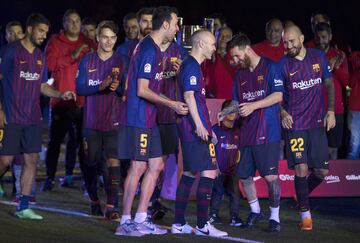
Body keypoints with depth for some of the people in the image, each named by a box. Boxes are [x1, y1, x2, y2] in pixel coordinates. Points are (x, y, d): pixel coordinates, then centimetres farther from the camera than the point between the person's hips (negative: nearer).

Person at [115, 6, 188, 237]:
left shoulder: (152, 48, 15)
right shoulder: (149, 50, -17)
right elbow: (142, 91, -20)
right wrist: (172, 104, -15)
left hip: (148, 119, 10)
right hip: (138, 119, -10)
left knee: (156, 165, 11)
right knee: (138, 167, -5)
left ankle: (141, 219, 15)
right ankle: (125, 222, 1)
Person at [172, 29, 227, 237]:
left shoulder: (190, 65, 20)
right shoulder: (192, 66, -11)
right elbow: (189, 96, -19)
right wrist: (200, 125, -23)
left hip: (191, 129, 11)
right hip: (196, 129, -11)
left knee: (189, 174, 12)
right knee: (208, 173, -10)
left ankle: (179, 224, 13)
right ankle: (203, 225, -10)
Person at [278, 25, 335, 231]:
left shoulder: (319, 57, 5)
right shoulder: (282, 65, -1)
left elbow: (329, 84, 13)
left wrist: (331, 111, 3)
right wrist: (282, 112, -17)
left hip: (317, 123, 2)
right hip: (294, 123, -2)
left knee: (322, 171, 1)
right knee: (301, 169, -10)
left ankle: (303, 193, 30)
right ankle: (305, 214, 3)